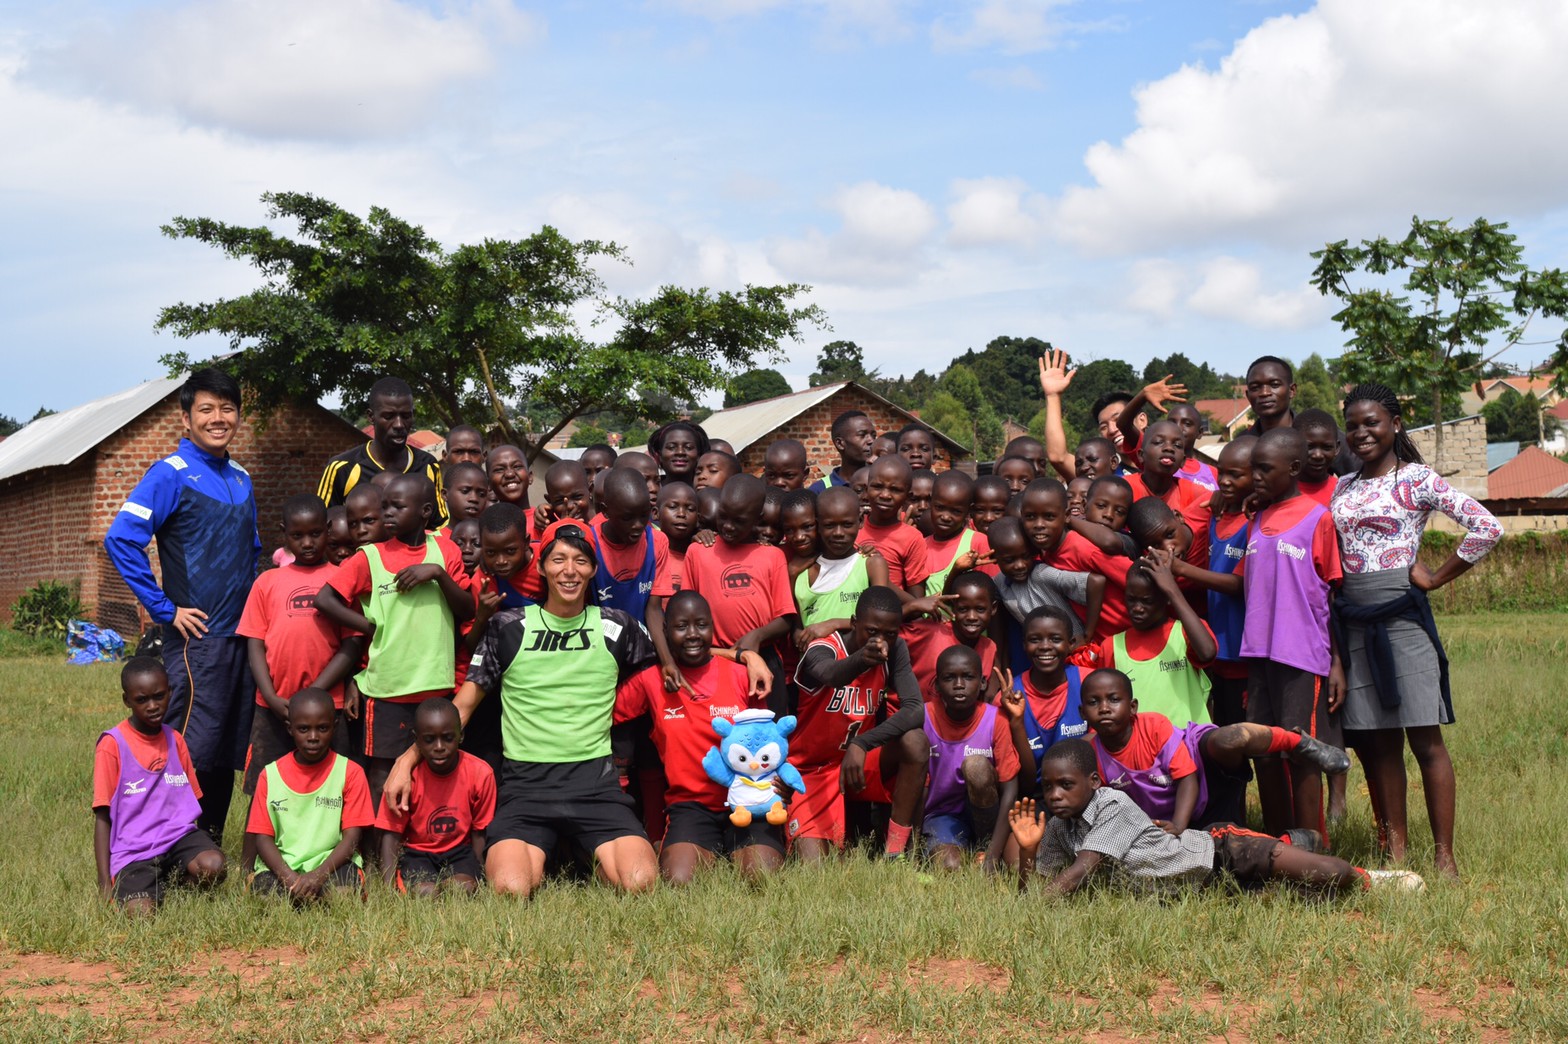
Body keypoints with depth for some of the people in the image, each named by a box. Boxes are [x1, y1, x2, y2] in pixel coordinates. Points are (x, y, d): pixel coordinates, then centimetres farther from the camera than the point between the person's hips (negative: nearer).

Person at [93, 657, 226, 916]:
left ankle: (171, 878, 3)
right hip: (134, 850, -3)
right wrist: (105, 885, -8)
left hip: (178, 835, 3)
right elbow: (102, 817, -3)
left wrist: (199, 848, 5)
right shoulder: (113, 745, -3)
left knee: (213, 867, -29)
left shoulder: (175, 740, 12)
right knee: (141, 913, -28)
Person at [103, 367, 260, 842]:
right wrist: (164, 610, -16)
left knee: (229, 750, 12)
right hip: (197, 637, -7)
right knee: (193, 749, -6)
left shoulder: (240, 479, 14)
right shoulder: (171, 474, -8)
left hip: (242, 635, 7)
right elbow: (121, 539, -18)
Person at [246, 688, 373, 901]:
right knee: (264, 890, -33)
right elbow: (262, 837, 3)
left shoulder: (350, 772, 2)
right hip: (282, 866, 0)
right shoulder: (271, 774, 7)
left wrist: (318, 875, -19)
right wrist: (289, 877, -16)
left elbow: (351, 836, -3)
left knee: (347, 892, -33)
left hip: (332, 865, 0)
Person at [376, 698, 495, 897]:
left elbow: (479, 833, -2)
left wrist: (477, 877, -14)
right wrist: (389, 888, -24)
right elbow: (391, 834, -12)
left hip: (460, 851, 1)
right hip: (417, 852, -1)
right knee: (425, 893, -30)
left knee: (463, 890, -30)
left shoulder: (480, 774, -12)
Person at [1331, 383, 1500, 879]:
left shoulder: (1417, 479, -1)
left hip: (1400, 614, -5)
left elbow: (1487, 527, -9)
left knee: (1425, 738, -5)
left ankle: (1445, 856, -2)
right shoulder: (1342, 488, 15)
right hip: (1352, 621, 5)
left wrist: (1436, 577, -6)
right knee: (1376, 741, 7)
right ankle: (1394, 850, 13)